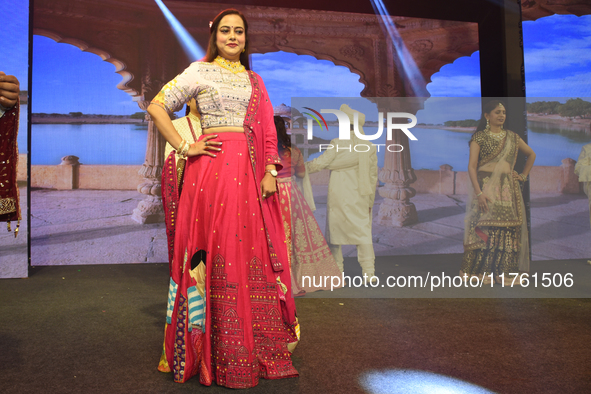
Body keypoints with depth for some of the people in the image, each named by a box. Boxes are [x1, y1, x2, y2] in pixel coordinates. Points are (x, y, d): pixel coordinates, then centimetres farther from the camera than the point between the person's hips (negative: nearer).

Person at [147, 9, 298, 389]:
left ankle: (257, 349, 16)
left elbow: (268, 130, 16)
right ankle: (218, 356, 8)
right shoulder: (200, 72, 8)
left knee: (253, 253, 3)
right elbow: (157, 107, 3)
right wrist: (184, 147, -4)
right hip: (214, 168, -4)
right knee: (218, 251, -4)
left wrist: (271, 171, 3)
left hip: (251, 172, 4)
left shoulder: (255, 80, 21)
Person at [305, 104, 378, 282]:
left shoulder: (338, 144, -11)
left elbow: (320, 163, -7)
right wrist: (370, 200, 16)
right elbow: (373, 176, 8)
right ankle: (369, 272, 0)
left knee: (334, 230, 11)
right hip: (360, 198, 4)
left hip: (339, 197, -3)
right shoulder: (370, 147, 3)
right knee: (363, 231, 7)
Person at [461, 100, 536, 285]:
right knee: (484, 230, -7)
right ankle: (481, 272, 1)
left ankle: (505, 272, 9)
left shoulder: (512, 137, 14)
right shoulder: (479, 137, 0)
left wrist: (524, 175, 17)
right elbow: (472, 166, -7)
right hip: (486, 187, -4)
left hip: (508, 189, 4)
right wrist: (479, 192, -17)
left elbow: (531, 154, 29)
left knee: (509, 231, 1)